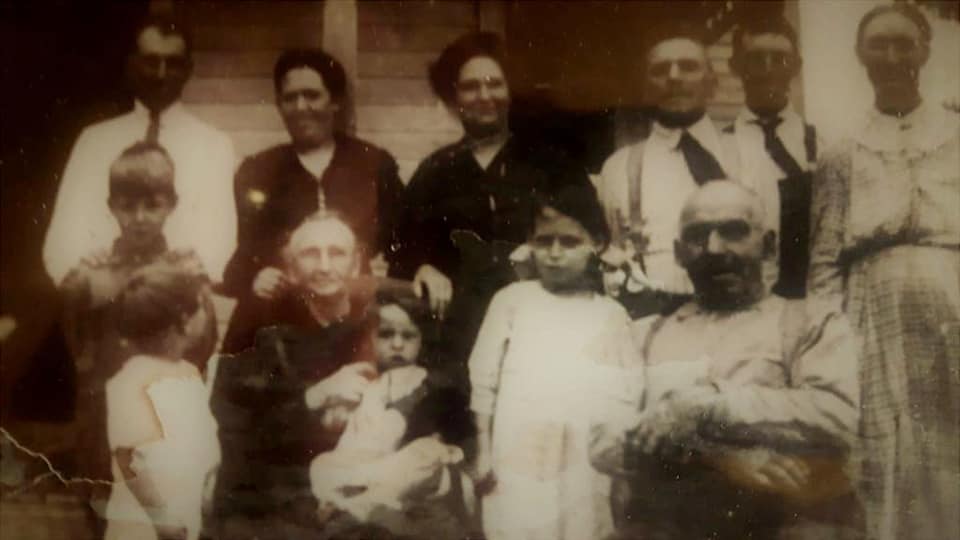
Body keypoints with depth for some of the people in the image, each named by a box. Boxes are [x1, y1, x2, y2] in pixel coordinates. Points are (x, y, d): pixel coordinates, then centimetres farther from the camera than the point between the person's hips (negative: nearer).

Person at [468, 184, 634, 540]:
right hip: (516, 464, -1)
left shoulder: (612, 314, 7)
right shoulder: (512, 299, 3)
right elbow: (482, 379, 3)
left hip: (586, 468, 1)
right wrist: (482, 452, 0)